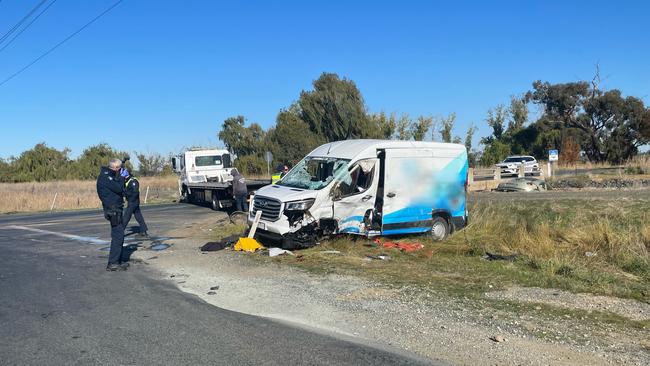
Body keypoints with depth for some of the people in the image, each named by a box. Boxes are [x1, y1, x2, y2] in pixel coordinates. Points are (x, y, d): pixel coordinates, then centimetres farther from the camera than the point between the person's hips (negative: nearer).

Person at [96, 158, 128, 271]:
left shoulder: (110, 175, 16)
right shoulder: (105, 176, -15)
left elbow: (119, 188, 15)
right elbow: (119, 188, -22)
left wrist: (122, 177, 3)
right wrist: (122, 177, -8)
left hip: (116, 209, 10)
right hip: (113, 210, -10)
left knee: (119, 235, 15)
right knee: (117, 236, -10)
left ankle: (118, 261, 23)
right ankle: (112, 263, -8)